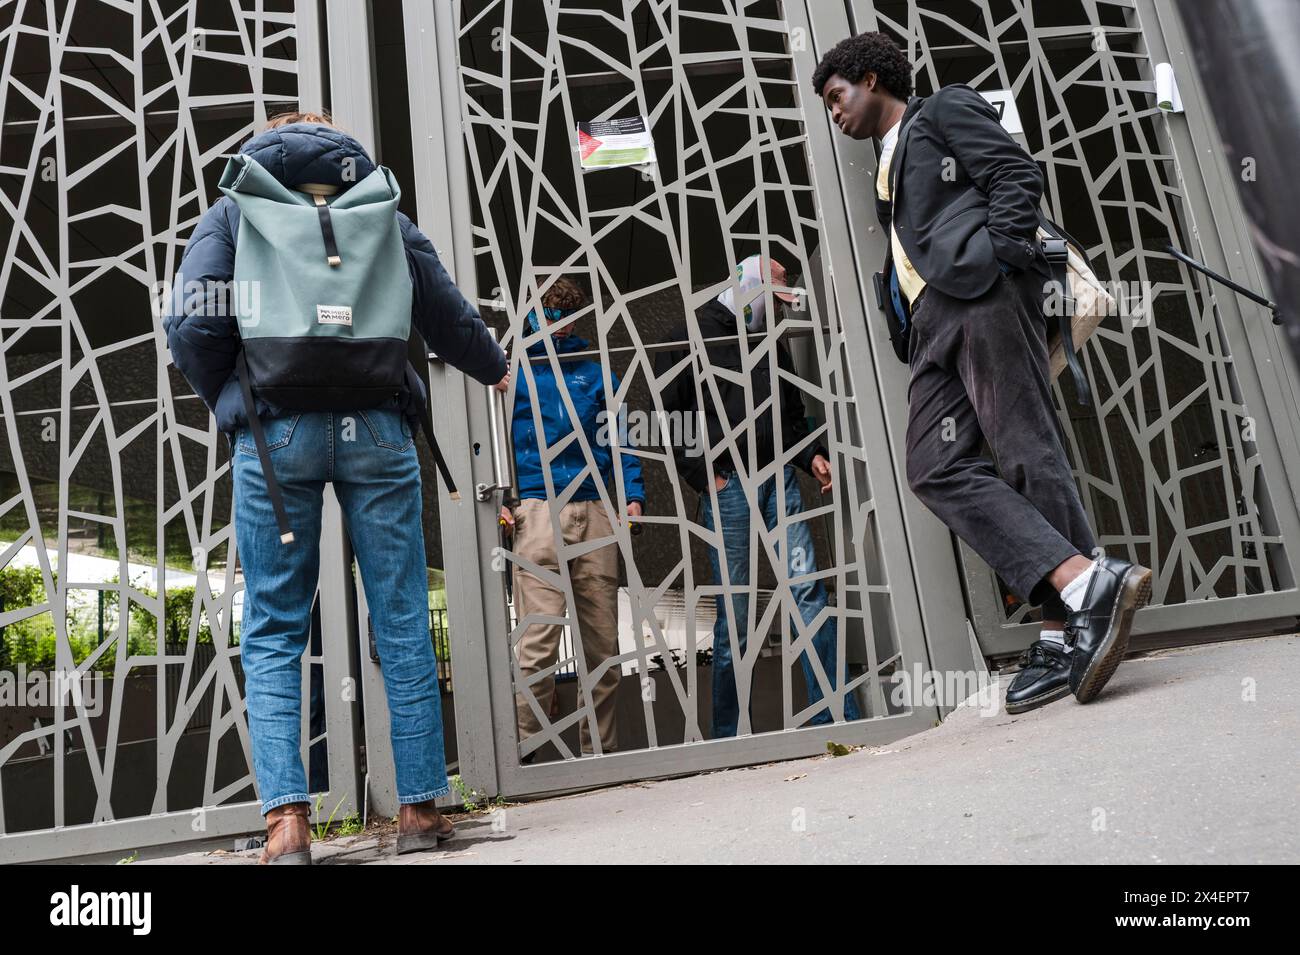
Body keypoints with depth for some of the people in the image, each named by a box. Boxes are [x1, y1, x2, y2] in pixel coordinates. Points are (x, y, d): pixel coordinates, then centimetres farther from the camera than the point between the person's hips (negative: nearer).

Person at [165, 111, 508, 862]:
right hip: (376, 428, 1)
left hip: (274, 431, 0)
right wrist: (496, 368, 34)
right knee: (403, 622, 5)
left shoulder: (235, 212, 13)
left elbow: (192, 322, -2)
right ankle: (421, 805, 10)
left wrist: (228, 402, 13)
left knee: (274, 632, 7)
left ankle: (286, 816, 0)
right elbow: (448, 316, 16)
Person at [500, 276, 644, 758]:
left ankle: (599, 748, 15)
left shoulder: (595, 373, 21)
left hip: (595, 513, 3)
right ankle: (523, 749, -3)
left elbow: (614, 441, 17)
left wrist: (633, 496, 3)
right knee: (538, 641, -12)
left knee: (603, 640, 4)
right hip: (537, 511, -3)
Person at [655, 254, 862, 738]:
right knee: (734, 611, -1)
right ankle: (729, 733, 10)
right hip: (727, 482, -4)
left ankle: (837, 716, 0)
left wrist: (812, 456, 9)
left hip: (780, 478, 5)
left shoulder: (773, 345, 21)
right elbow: (668, 417, -3)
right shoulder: (689, 339, 4)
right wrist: (703, 475, -10)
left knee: (808, 591, -4)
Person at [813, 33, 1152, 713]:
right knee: (935, 466, -13)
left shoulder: (945, 108, 14)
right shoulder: (889, 169, 35)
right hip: (934, 322, 7)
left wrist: (997, 256, -11)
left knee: (1024, 450, -15)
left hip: (982, 292, -7)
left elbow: (1018, 175, 1)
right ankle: (1087, 583, -20)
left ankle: (1064, 633, -17)